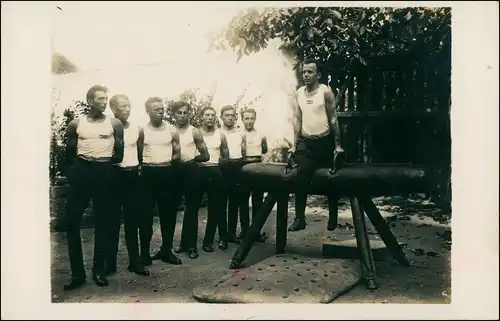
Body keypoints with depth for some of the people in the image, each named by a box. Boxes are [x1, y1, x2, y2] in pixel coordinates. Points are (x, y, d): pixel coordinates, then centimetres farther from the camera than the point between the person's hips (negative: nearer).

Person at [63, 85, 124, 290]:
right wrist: (80, 165, 6)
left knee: (103, 222, 5)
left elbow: (119, 154, 5)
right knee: (72, 221, -2)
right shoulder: (75, 124, 6)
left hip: (105, 172, -1)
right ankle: (77, 273, 10)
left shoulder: (114, 124, 3)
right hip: (81, 172, 1)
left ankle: (99, 270, 17)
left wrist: (105, 161, 3)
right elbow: (70, 153, 13)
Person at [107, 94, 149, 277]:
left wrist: (138, 168, 9)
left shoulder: (138, 129, 8)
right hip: (113, 174, -3)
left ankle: (135, 261, 16)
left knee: (133, 220, 8)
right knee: (112, 220, 3)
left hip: (133, 175, 4)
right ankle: (110, 262, 15)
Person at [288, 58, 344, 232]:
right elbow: (298, 120, 9)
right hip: (305, 142, 4)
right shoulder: (299, 93, 6)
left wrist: (337, 145, -10)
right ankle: (299, 219, 3)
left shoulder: (325, 91, -7)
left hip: (324, 141, -3)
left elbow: (333, 119, -7)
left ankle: (333, 217, 24)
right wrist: (295, 144, 7)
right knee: (301, 180, -4)